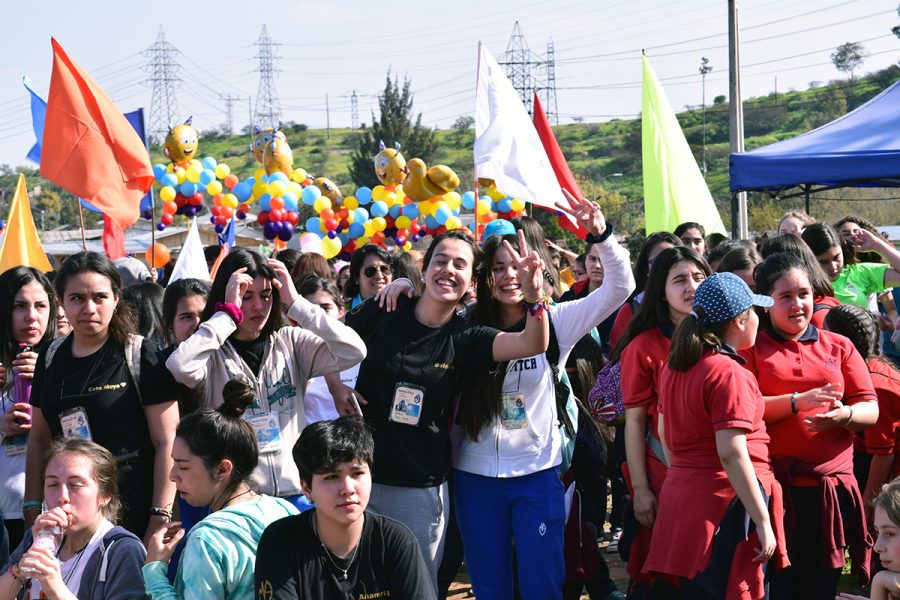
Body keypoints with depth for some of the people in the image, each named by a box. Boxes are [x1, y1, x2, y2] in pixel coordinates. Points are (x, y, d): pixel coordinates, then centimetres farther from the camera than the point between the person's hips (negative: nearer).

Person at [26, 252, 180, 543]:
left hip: (134, 516, -4)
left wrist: (160, 519, -14)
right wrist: (32, 508, 9)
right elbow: (39, 440, 16)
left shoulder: (142, 355, -7)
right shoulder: (52, 356, 9)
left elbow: (167, 443, -9)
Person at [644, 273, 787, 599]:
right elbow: (732, 454, -22)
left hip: (679, 497, 8)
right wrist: (763, 520, -19)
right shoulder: (729, 373, -16)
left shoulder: (673, 366, 9)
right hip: (727, 502, -8)